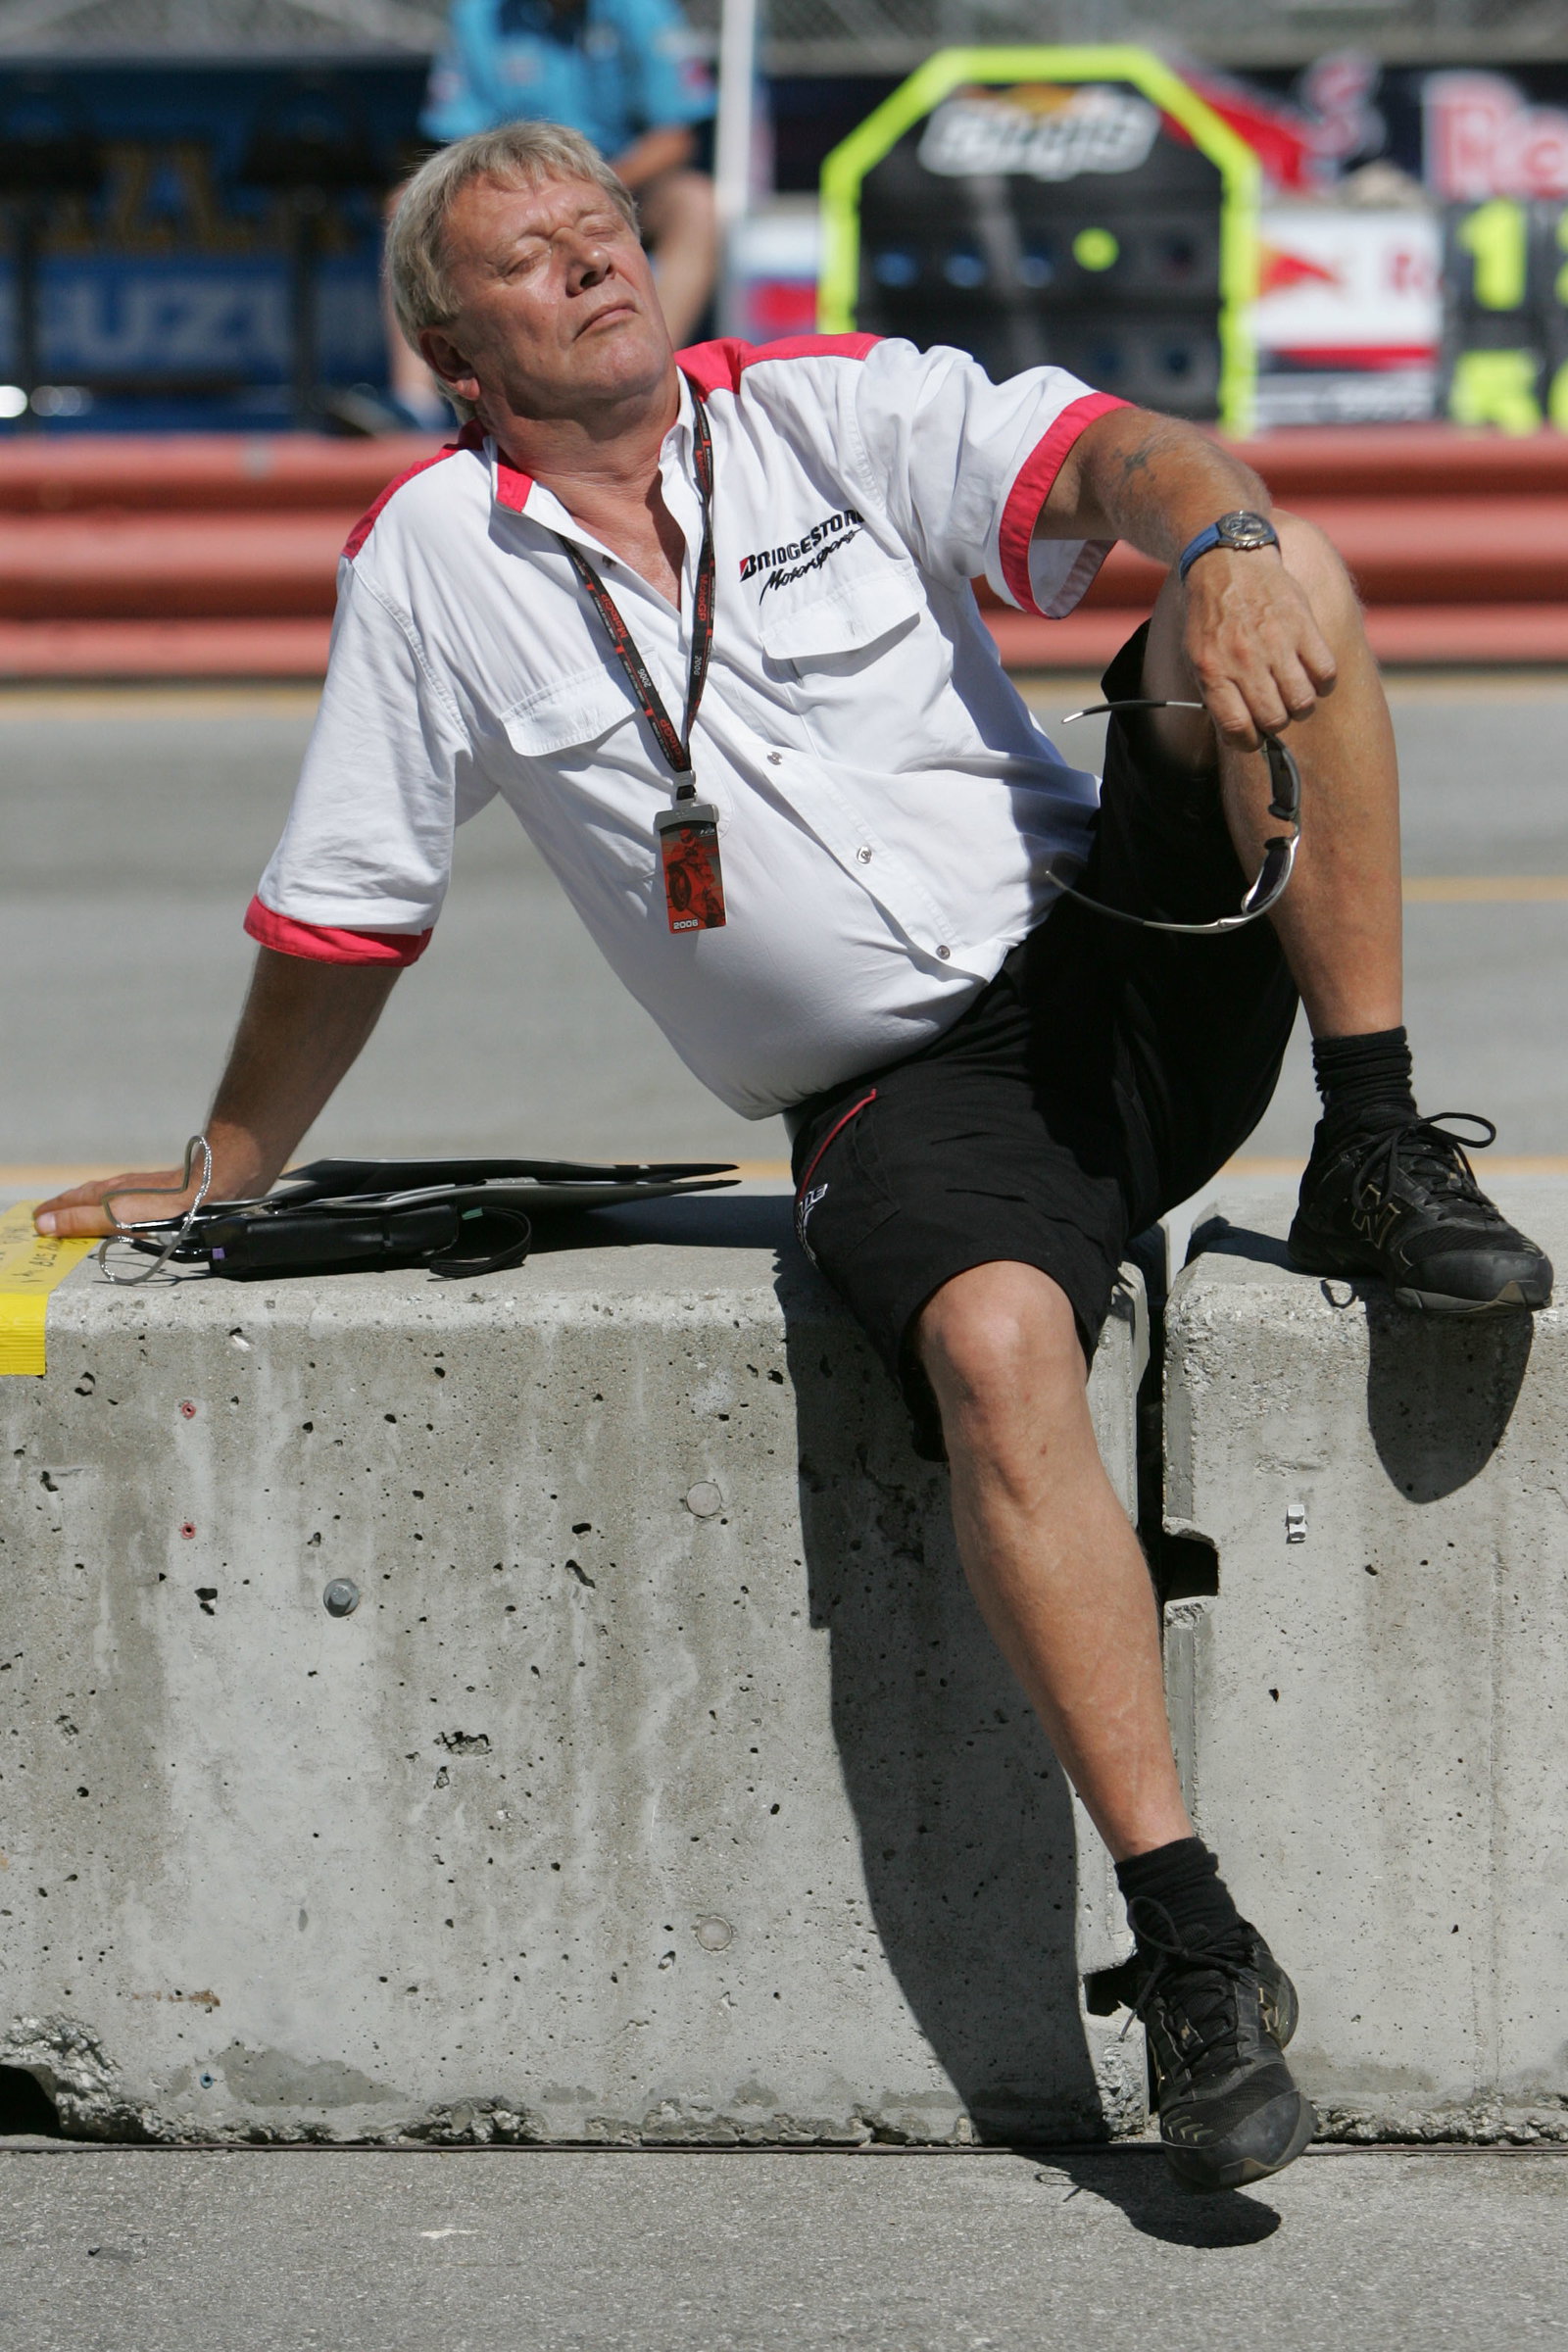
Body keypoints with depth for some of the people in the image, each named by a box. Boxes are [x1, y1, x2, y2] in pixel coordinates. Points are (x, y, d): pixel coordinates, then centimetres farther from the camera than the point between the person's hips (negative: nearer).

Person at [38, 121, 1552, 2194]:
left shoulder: (832, 409, 4)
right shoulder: (432, 561, 6)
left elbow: (1106, 460, -15)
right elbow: (339, 919, 16)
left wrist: (1222, 546, -38)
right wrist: (227, 1173, 22)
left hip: (1142, 963, 1)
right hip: (906, 1109, -1)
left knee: (1265, 592, -24)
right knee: (991, 1343, -35)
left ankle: (1376, 1165, -17)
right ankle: (1194, 1946, -34)